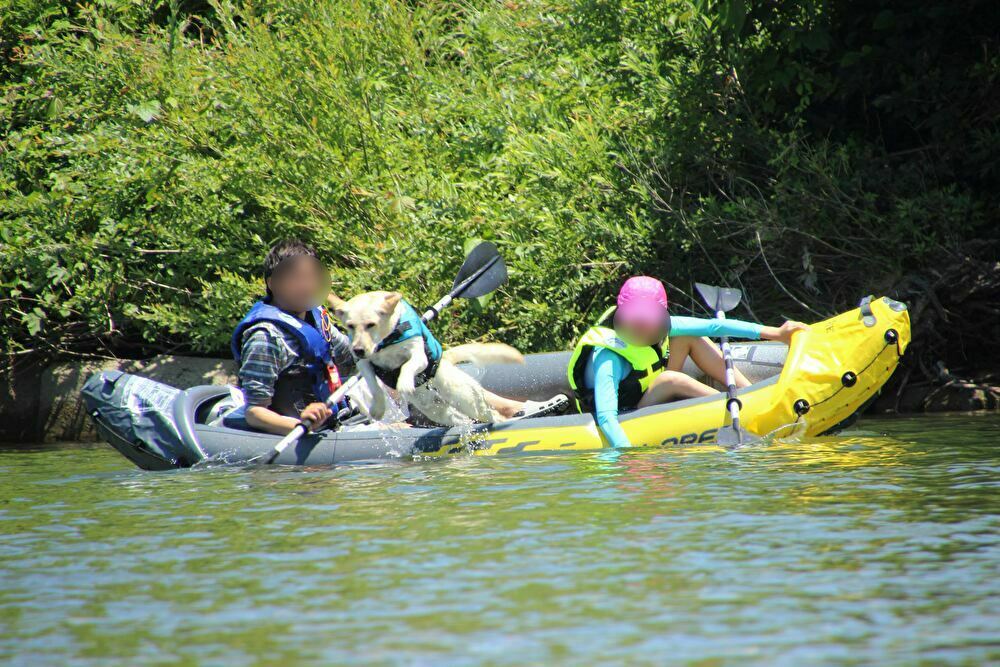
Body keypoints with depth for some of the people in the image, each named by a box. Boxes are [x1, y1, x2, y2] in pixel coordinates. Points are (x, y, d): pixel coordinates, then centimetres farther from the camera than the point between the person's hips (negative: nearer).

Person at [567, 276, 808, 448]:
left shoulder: (660, 328, -9)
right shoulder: (607, 361, -30)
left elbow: (713, 327, -8)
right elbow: (605, 417, -39)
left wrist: (774, 333, -7)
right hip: (628, 425, -8)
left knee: (690, 339, -2)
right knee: (670, 379, -33)